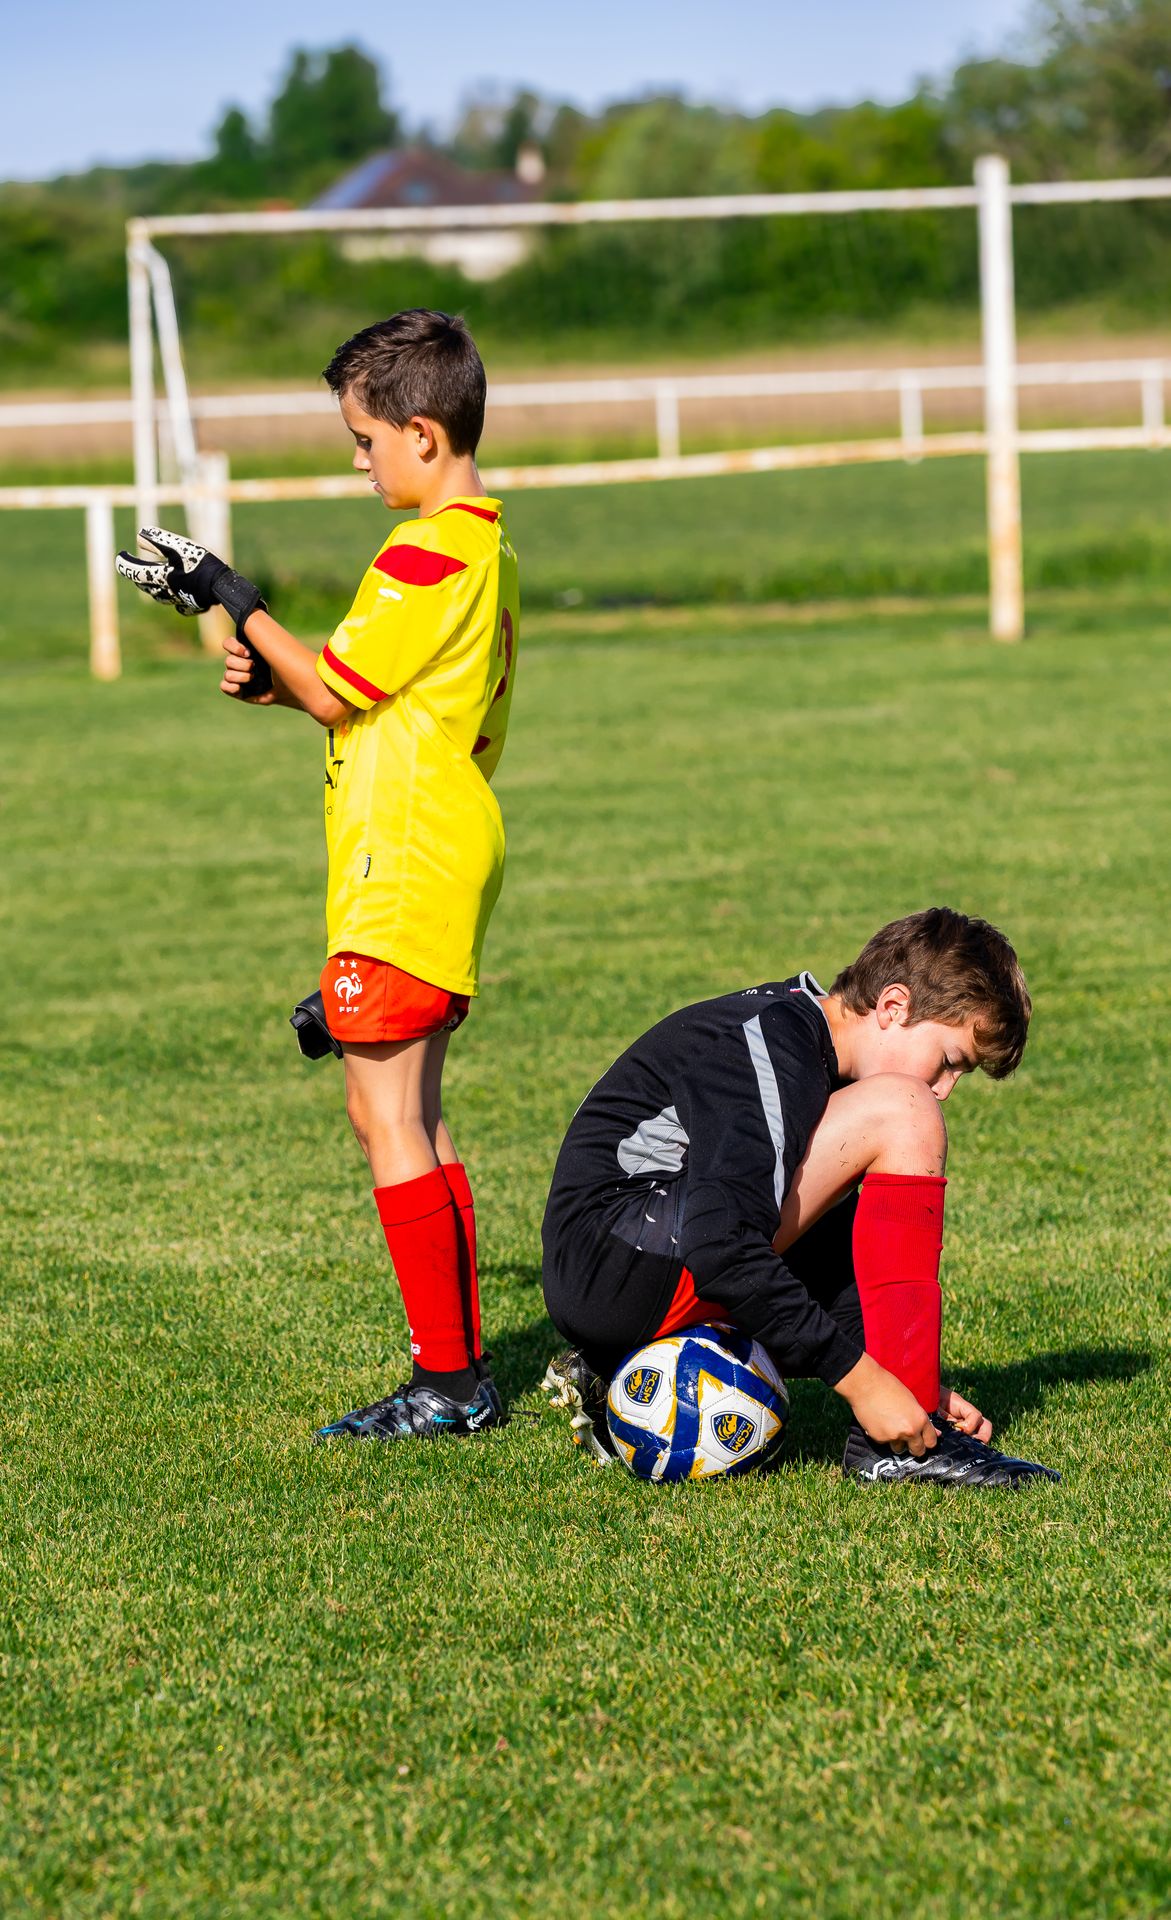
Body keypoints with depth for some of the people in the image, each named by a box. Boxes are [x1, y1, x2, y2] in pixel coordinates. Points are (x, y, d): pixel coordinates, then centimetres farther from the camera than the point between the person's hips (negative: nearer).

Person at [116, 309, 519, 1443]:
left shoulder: (426, 555, -17)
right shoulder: (488, 545, 15)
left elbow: (332, 692, -13)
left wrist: (230, 597, -5)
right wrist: (277, 679, 7)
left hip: (402, 873, -10)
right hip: (449, 855, 10)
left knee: (385, 1115, -7)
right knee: (413, 1119, 12)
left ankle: (446, 1379, -6)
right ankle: (459, 1373, 14)